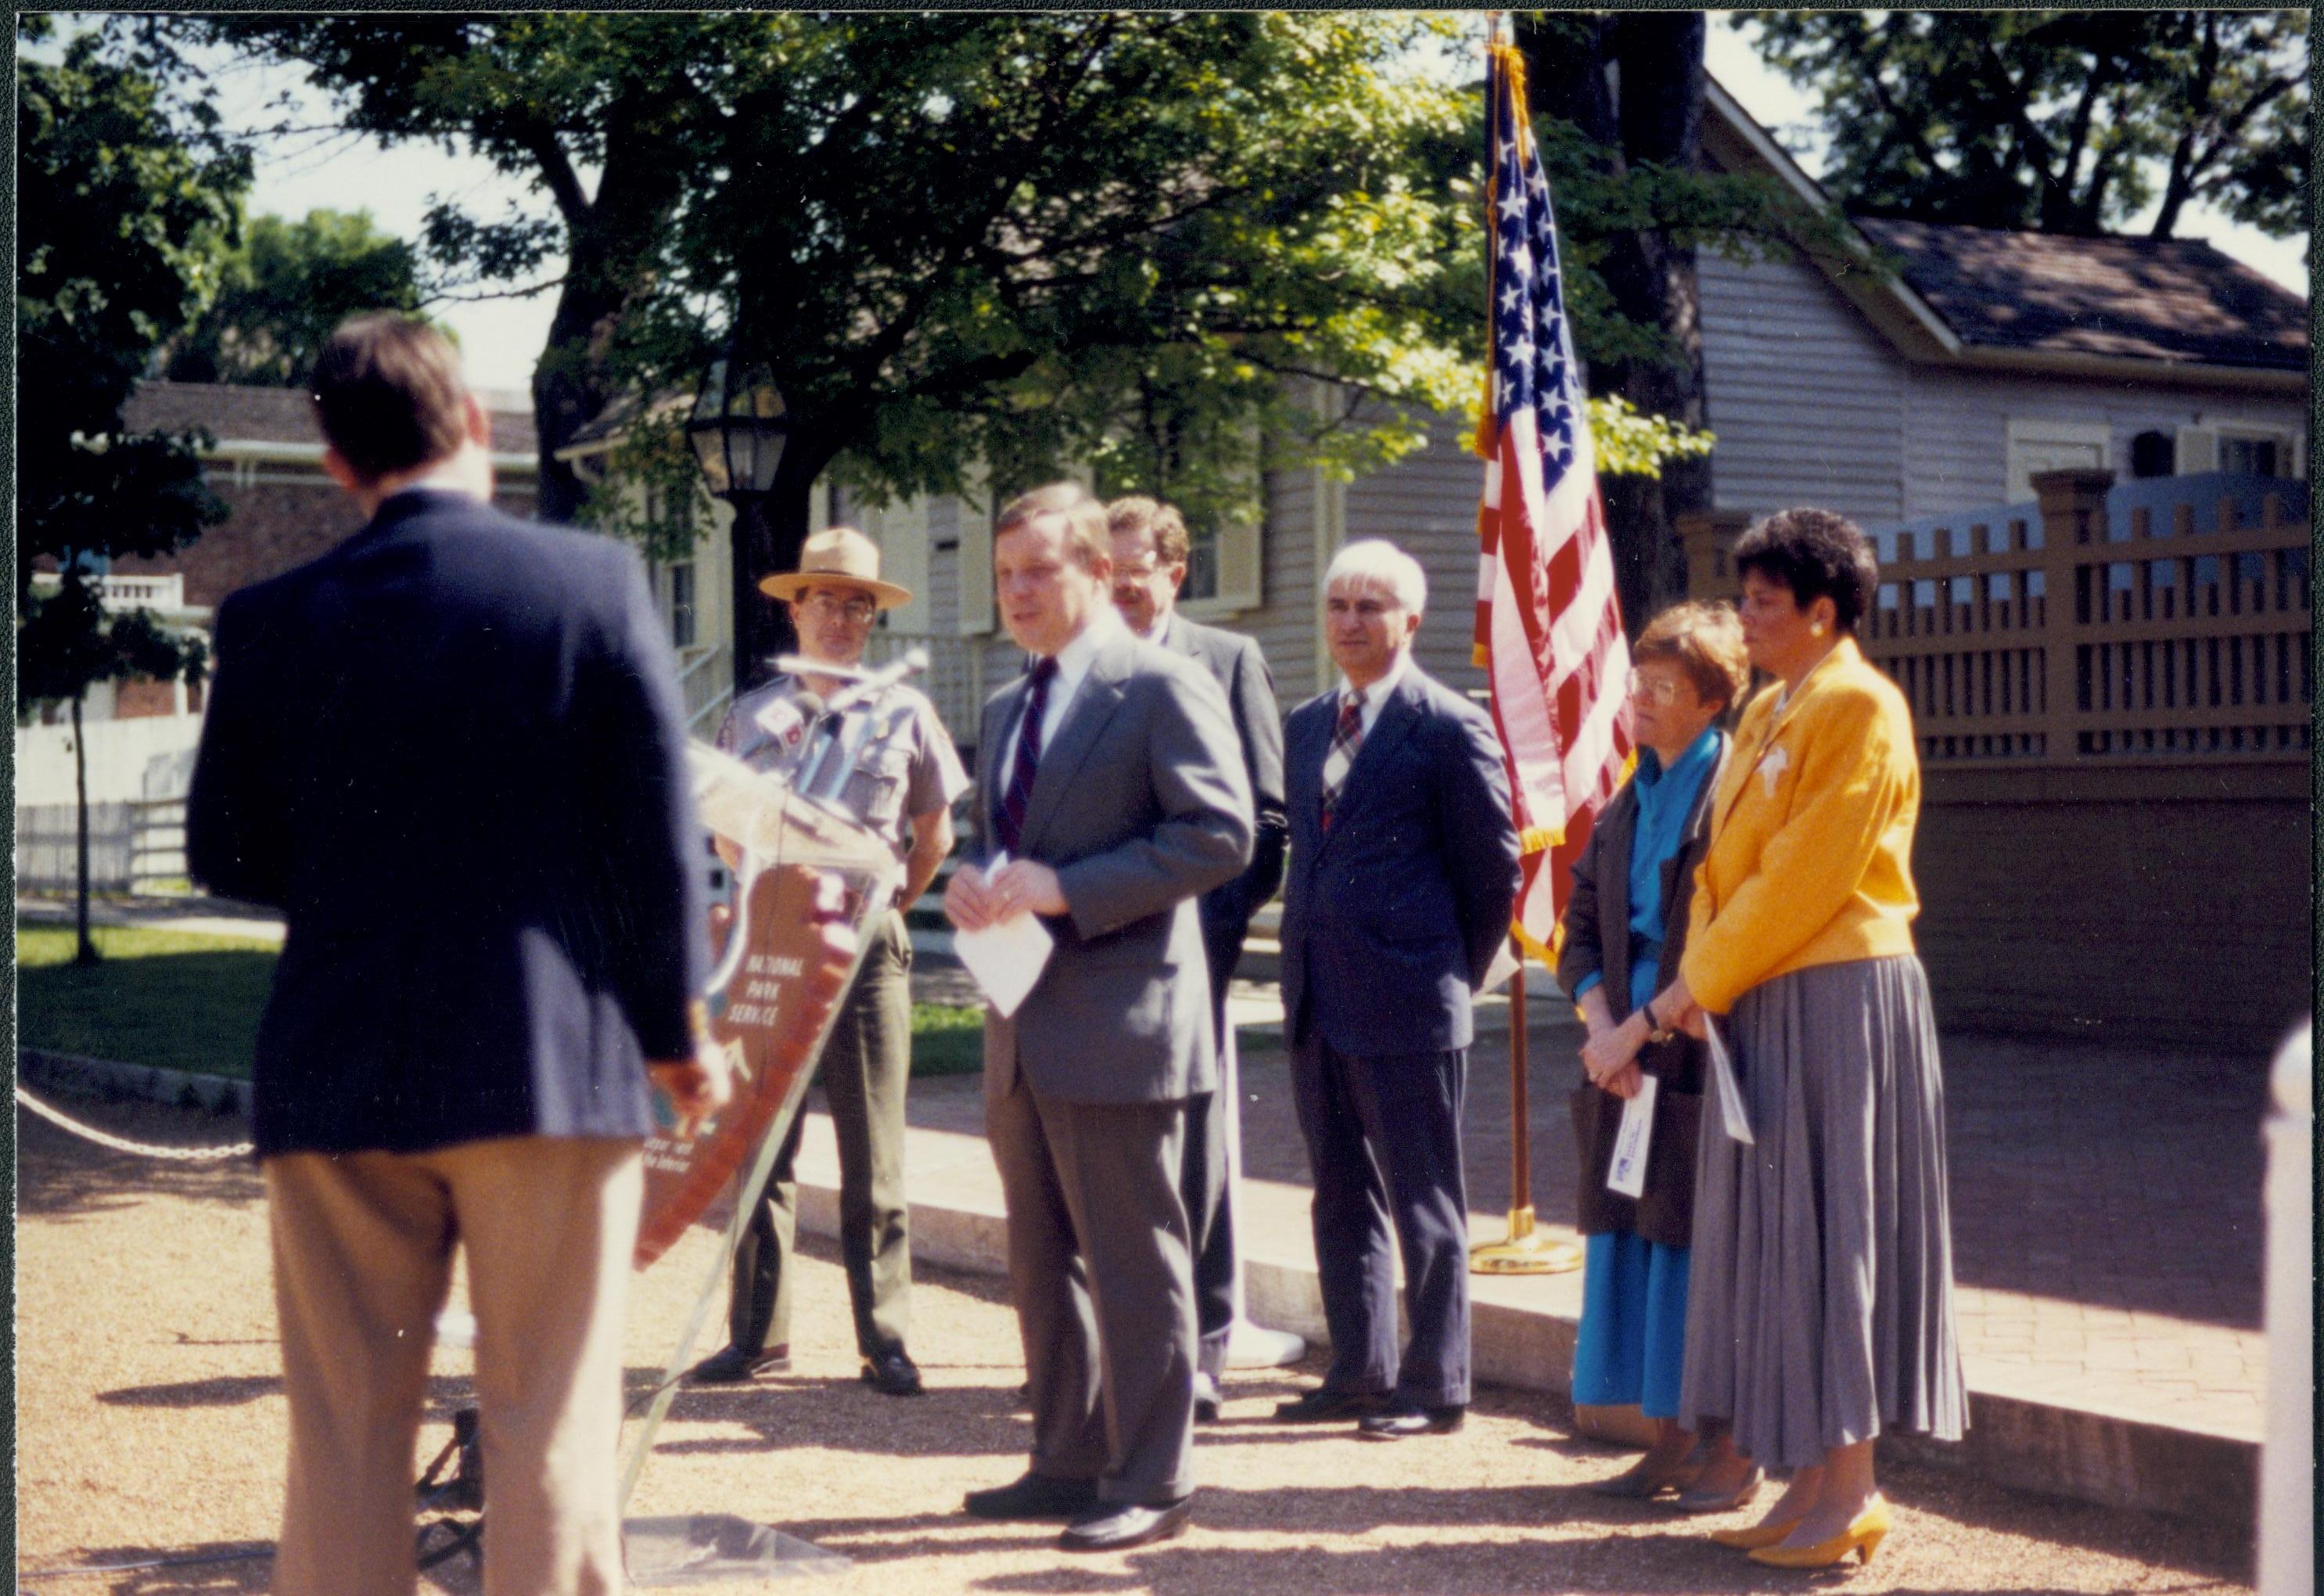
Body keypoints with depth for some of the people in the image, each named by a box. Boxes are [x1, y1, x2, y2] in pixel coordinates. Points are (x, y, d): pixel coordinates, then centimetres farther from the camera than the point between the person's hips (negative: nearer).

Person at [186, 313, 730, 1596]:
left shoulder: (271, 621, -1)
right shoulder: (595, 581, -5)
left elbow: (224, 853, 5)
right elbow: (657, 830, -5)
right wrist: (679, 1030, 6)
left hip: (337, 1074, 2)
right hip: (552, 1062, -2)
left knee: (344, 1435, 11)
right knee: (551, 1427, 6)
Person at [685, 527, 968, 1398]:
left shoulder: (904, 712, 6)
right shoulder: (751, 715, 9)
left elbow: (936, 831, 15)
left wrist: (887, 905, 9)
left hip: (867, 944, -1)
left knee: (873, 1157, 2)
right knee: (761, 1148, 5)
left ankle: (885, 1339, 8)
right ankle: (757, 1335, 13)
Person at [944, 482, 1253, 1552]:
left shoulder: (1162, 687, -8)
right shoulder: (1007, 709, 18)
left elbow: (1220, 834, -16)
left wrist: (1066, 889, -21)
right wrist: (976, 882, 2)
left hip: (1118, 1021, -9)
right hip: (1023, 1030, 9)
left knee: (1134, 1262, -2)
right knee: (1042, 1261, 15)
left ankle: (1151, 1483, 7)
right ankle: (1069, 1460, 27)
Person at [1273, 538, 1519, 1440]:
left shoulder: (1450, 727, -8)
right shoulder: (1306, 724, 13)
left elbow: (1494, 870, -4)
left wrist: (1455, 979, 0)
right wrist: (1305, 960, 13)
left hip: (1407, 1004, -7)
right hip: (1317, 1002, 7)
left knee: (1424, 1205, 2)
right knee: (1342, 1198, 14)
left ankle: (1435, 1388, 11)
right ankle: (1359, 1372, 25)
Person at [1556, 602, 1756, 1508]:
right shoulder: (1627, 804, 14)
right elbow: (1582, 930, 14)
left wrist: (1639, 1028, -13)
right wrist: (1601, 1023, -3)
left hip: (1702, 1055, -7)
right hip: (1626, 1054, 7)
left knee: (1702, 1242, -2)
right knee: (1635, 1240, 9)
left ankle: (1733, 1451, 10)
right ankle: (1671, 1441, 19)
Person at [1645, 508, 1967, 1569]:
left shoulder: (1859, 709, -12)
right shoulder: (1765, 715, 15)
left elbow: (1804, 877, -17)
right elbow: (1725, 860, 15)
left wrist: (1698, 985, -12)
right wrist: (1700, 981, 0)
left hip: (1839, 1002, -9)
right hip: (1763, 1008, 9)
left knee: (1829, 1230, -4)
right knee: (1780, 1236, 10)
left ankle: (1850, 1494, 5)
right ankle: (1816, 1480, 17)